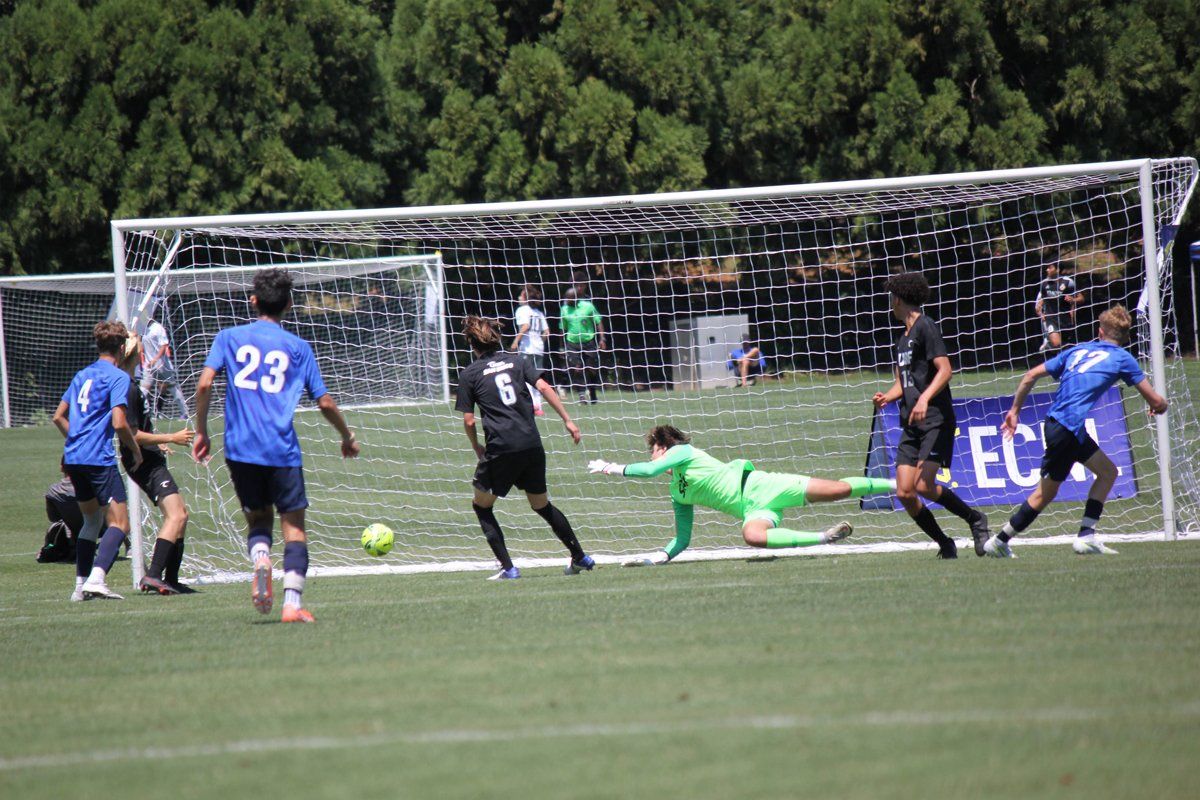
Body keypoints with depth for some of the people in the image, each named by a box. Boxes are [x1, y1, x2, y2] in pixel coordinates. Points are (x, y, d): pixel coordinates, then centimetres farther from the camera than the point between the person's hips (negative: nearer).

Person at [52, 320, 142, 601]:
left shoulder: (82, 375, 17)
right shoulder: (117, 377, -5)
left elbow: (59, 417, 21)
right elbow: (119, 423, -15)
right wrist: (136, 451, -1)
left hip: (74, 459, 8)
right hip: (99, 459, -8)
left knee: (92, 520, 20)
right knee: (119, 524, -8)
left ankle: (81, 584, 15)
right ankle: (96, 578, -27)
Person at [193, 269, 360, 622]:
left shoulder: (229, 338, 7)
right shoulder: (297, 347, 6)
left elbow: (204, 384, -5)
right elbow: (324, 402, 5)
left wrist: (201, 431, 7)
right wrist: (348, 437, 21)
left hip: (240, 448, 2)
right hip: (282, 450, -1)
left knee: (258, 519, 17)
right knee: (293, 525, 4)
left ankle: (260, 561, -15)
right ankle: (292, 602, -11)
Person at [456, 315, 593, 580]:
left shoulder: (469, 374, 4)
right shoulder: (516, 361, 12)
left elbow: (468, 421, 2)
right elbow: (544, 387, 0)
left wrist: (476, 447, 19)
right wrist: (568, 420, 2)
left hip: (501, 447, -4)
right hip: (532, 444, 4)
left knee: (482, 506, 12)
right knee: (542, 505, 22)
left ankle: (508, 568, 1)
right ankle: (580, 557, 22)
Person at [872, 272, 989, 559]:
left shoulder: (925, 328, -6)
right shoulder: (903, 339, 21)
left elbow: (945, 370, -15)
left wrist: (924, 399, -28)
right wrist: (887, 397, 5)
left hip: (935, 420, -9)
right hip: (911, 425, 9)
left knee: (924, 486, -19)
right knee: (904, 493, -3)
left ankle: (975, 519, 0)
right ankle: (944, 544, 7)